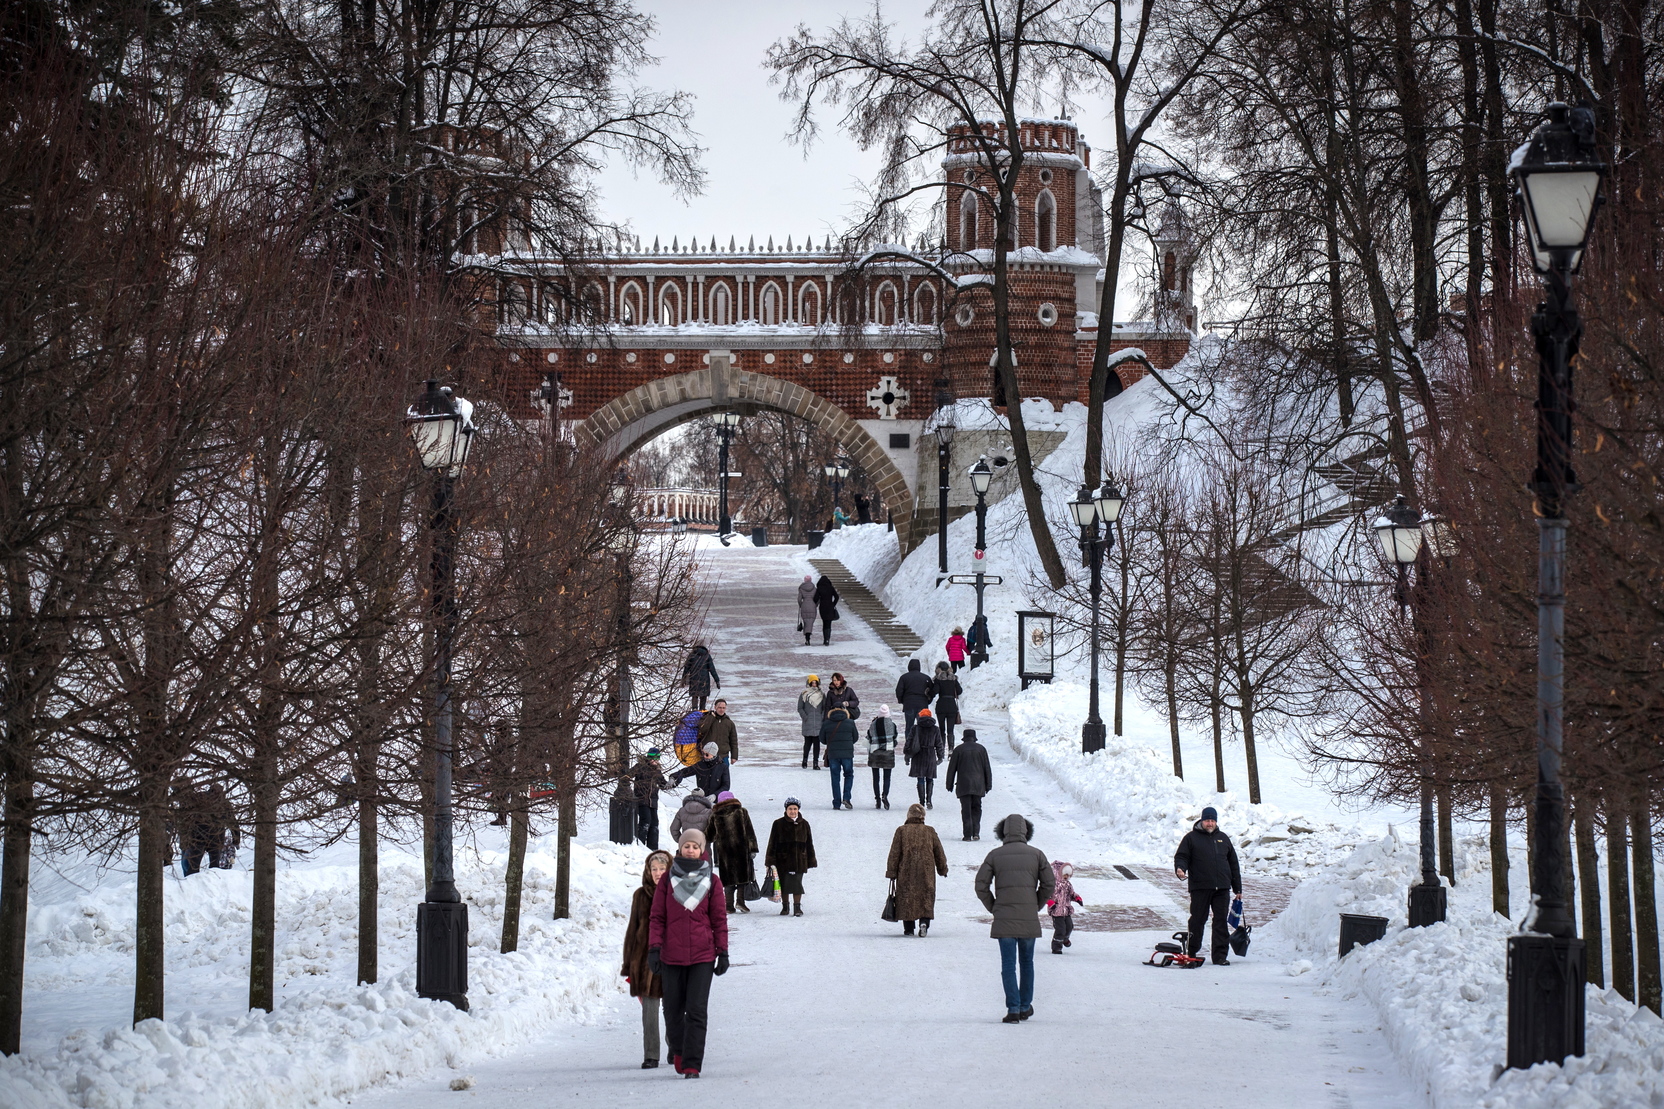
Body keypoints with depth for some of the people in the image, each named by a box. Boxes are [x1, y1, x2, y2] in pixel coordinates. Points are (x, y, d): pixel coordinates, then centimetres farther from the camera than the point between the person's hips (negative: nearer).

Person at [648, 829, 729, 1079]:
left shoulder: (712, 880, 3)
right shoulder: (668, 879, 4)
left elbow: (719, 919, 5)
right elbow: (657, 917, 4)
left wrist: (723, 953, 1)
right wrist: (654, 949, -5)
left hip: (702, 955, -1)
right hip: (672, 955, 1)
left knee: (696, 1011, -8)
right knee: (673, 1009, 8)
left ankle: (692, 1065, -5)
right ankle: (678, 1049, 34)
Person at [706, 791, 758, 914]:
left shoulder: (715, 816, 7)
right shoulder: (741, 812, 4)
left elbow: (709, 835, 14)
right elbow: (749, 832, 0)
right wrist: (753, 849, 1)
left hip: (723, 850, 1)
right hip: (741, 848, -1)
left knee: (728, 876, 7)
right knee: (743, 874, 10)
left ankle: (729, 904, 0)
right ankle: (740, 899, -6)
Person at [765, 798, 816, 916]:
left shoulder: (804, 824, 6)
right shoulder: (778, 824, 0)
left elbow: (809, 844, 12)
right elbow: (772, 843, 1)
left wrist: (811, 861, 9)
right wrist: (770, 861, -4)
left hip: (799, 861, 0)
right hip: (782, 861, 0)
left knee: (797, 883, -4)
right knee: (784, 883, 4)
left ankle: (797, 907, 5)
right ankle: (785, 906, 19)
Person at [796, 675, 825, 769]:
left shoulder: (822, 695, 11)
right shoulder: (803, 695, 5)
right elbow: (800, 708, 4)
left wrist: (824, 718, -3)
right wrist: (805, 717, -8)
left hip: (818, 723, 1)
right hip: (808, 724, -1)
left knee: (817, 743, -1)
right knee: (808, 742, 1)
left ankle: (816, 762, 1)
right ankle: (805, 760, 20)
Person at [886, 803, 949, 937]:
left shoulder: (901, 831, 0)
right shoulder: (930, 831, 4)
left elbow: (894, 854, -1)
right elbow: (939, 853, 12)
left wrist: (891, 872, 4)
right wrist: (943, 869, 25)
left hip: (906, 872, -1)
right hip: (926, 872, 1)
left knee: (906, 897, 7)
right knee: (926, 897, 4)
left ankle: (908, 928, 7)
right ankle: (924, 921, -17)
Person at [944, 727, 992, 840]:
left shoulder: (959, 749, 0)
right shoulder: (981, 749, 5)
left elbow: (951, 768, 3)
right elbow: (987, 768, 8)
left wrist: (949, 784, 10)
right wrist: (988, 785, 13)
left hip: (963, 785, -2)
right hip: (978, 785, 2)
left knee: (966, 810, -1)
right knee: (976, 808, 12)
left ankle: (967, 834, -6)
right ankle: (976, 832, 2)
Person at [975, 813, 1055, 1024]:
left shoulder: (995, 855, 0)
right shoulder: (1036, 854, 2)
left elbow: (981, 885, -4)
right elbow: (1049, 885, 1)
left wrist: (993, 908, 8)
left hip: (1003, 919, -1)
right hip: (1029, 919, 1)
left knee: (1008, 965, -1)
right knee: (1026, 963, 15)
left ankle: (1013, 1008, -9)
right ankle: (1025, 1007, 22)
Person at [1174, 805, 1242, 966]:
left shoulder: (1223, 838, 17)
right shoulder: (1191, 838, 6)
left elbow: (1233, 864, 21)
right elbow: (1181, 857, 2)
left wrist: (1237, 888, 19)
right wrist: (1180, 869, -22)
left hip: (1222, 888, 3)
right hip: (1200, 888, -3)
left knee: (1221, 921, 0)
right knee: (1197, 921, -1)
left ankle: (1220, 956, 3)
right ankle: (1190, 954, 9)